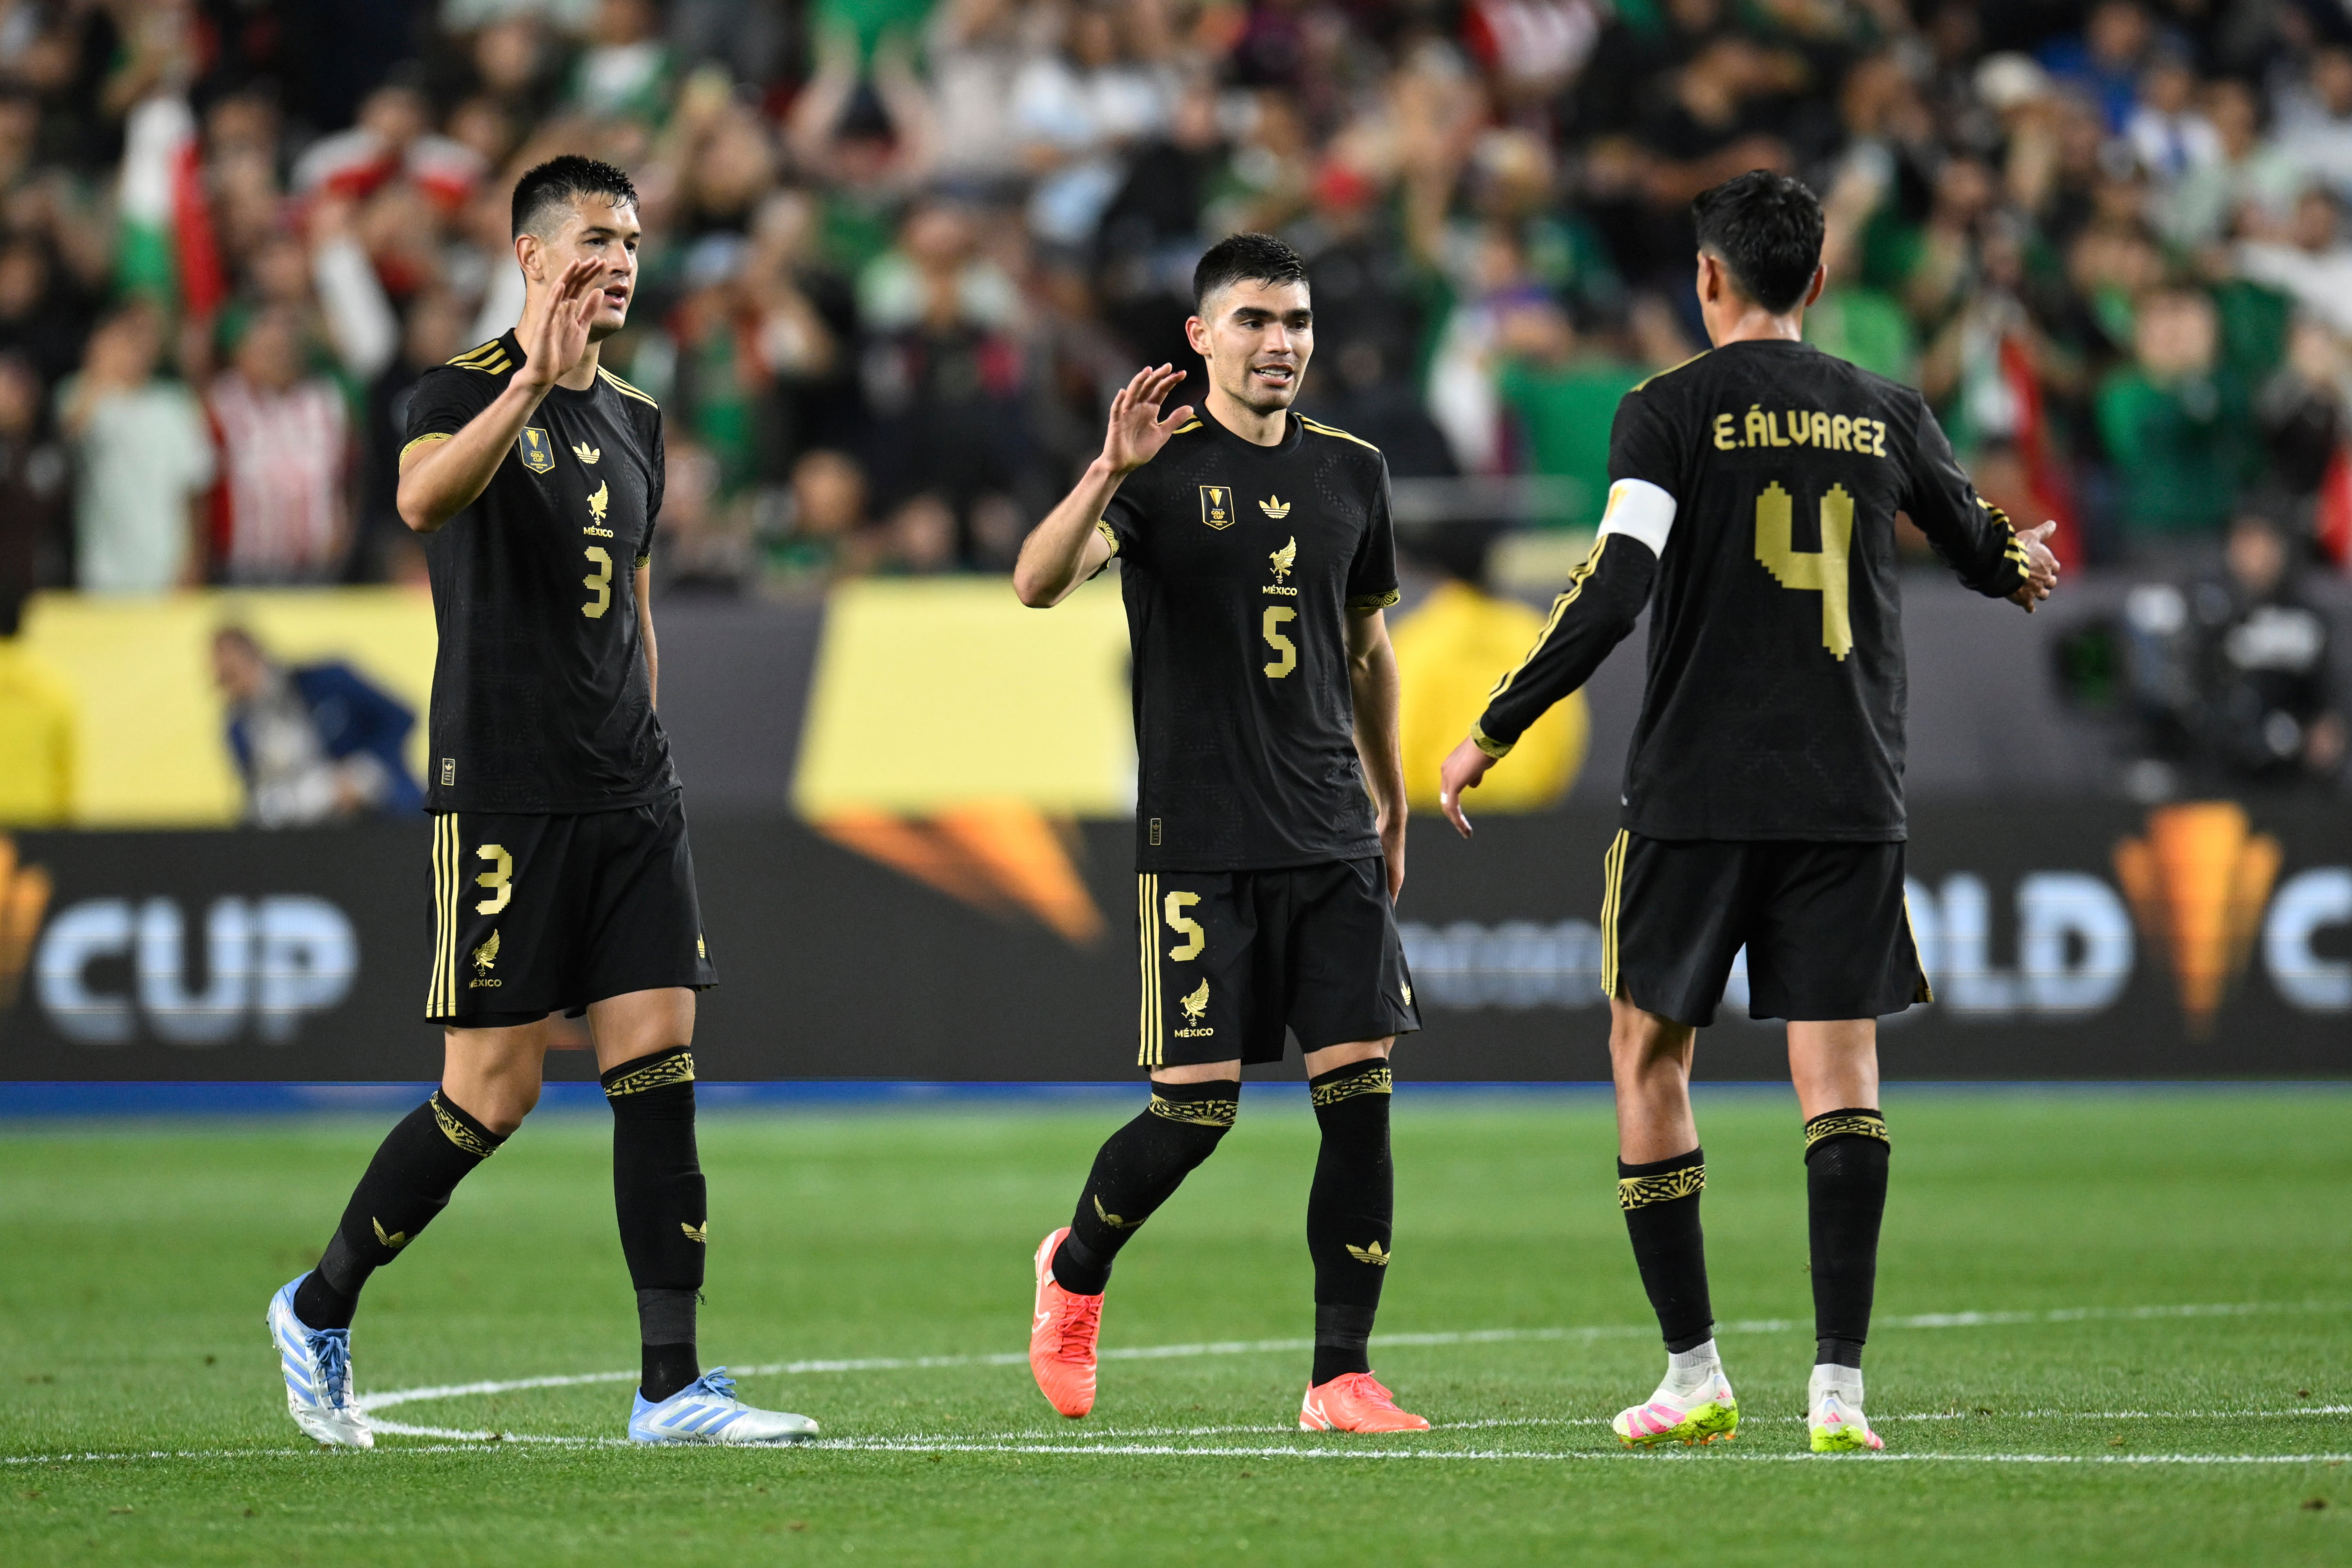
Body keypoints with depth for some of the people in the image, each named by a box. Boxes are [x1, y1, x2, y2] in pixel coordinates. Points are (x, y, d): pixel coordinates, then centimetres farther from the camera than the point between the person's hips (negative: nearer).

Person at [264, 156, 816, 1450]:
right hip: (500, 797, -6)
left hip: (630, 799, 6)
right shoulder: (468, 392, -6)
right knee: (493, 1092, -4)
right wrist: (533, 383, -40)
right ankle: (319, 1309, 17)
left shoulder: (634, 421, 16)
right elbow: (423, 497, -29)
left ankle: (672, 1387, -3)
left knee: (659, 1069, -3)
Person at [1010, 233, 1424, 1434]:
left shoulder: (1349, 471, 11)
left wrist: (1391, 805, 28)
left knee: (1359, 1096, -5)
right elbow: (1038, 581, -21)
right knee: (1196, 1108, -5)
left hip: (1333, 839, 4)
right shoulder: (1162, 467, -5)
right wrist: (1112, 472, -36)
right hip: (1200, 841, -4)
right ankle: (1075, 1269, 24)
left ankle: (1341, 1380, -1)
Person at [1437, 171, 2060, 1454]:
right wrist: (2022, 566, 49)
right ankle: (1838, 1385, -9)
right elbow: (1988, 555, 24)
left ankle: (1694, 1375, 8)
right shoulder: (1887, 416, 8)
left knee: (1648, 1054, 10)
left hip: (1696, 794, -2)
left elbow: (1614, 589, -14)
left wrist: (1492, 732, -7)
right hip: (1851, 796, 2)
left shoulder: (1671, 412, -4)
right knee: (1839, 1071, 0)